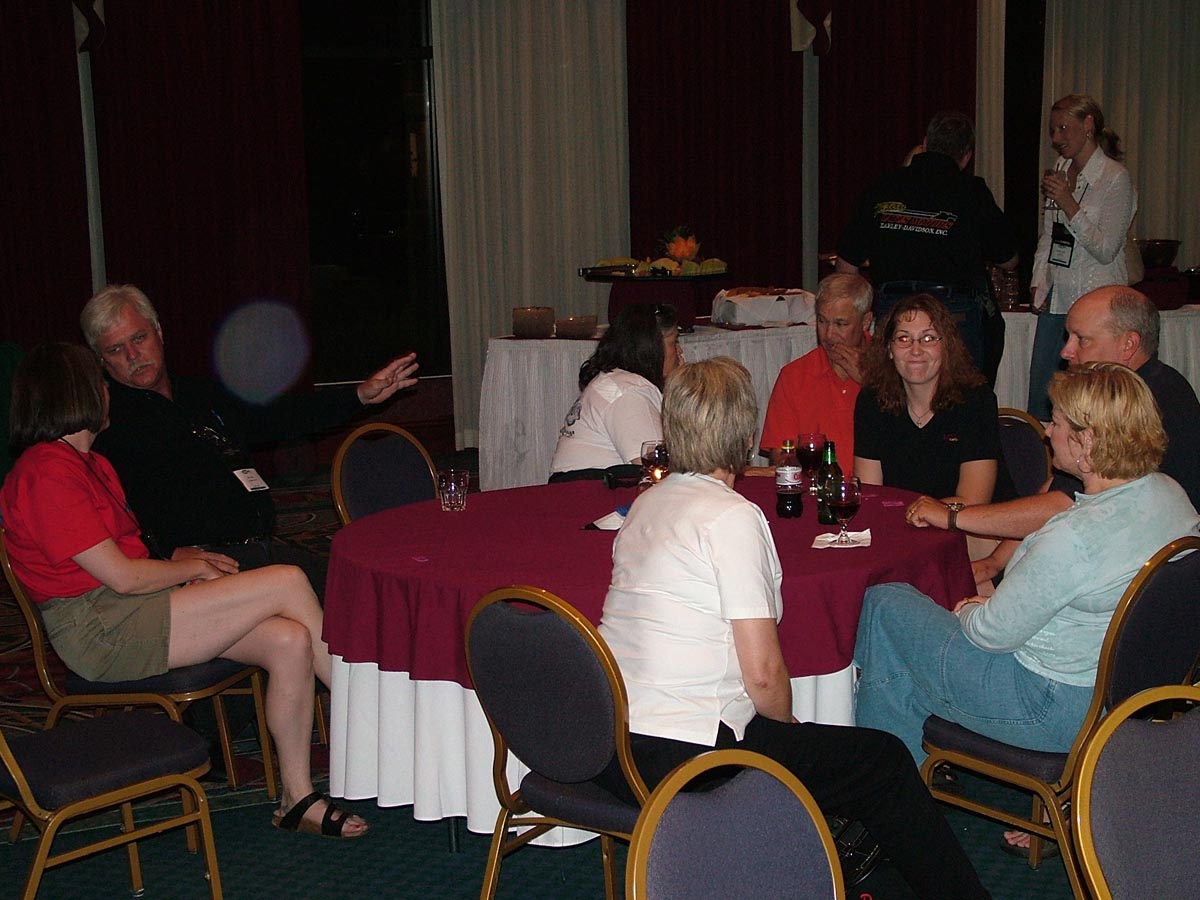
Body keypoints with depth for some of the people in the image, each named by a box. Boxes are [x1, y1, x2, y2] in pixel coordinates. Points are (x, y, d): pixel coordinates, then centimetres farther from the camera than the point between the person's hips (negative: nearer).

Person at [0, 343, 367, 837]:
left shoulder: (89, 462, 19)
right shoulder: (46, 472, -14)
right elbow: (123, 577, -17)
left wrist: (186, 560, 1)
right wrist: (195, 568, -1)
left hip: (131, 612, 10)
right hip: (100, 633, -10)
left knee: (290, 640, -13)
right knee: (288, 583, -17)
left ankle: (297, 798, -4)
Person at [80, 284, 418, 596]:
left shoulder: (206, 395, 25)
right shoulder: (104, 424, 2)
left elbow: (279, 417, 34)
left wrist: (361, 395, 30)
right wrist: (171, 552, -24)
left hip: (267, 545, 7)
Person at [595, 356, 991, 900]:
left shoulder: (647, 504, 9)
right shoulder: (733, 517, -14)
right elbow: (763, 674, -15)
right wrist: (791, 725, 4)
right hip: (681, 760, -9)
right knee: (885, 763, 4)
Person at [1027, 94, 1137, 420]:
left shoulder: (1116, 178, -7)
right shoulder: (1060, 171, 14)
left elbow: (1105, 250, -12)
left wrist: (1069, 205, -17)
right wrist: (1039, 284, 9)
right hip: (1056, 298, 7)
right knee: (1039, 397, 6)